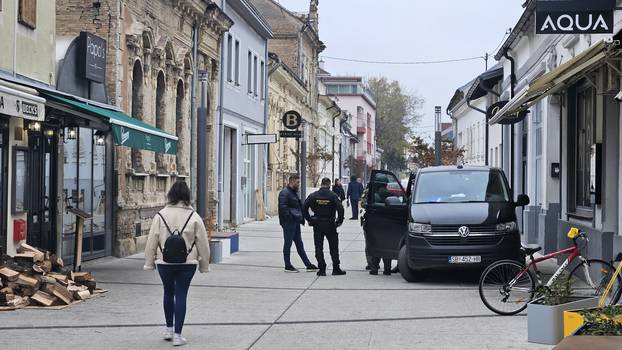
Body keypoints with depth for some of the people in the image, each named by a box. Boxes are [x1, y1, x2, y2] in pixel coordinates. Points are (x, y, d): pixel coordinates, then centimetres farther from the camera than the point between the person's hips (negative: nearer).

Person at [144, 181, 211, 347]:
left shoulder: (161, 215, -6)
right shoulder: (194, 217, -6)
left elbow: (152, 241, -3)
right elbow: (203, 243, 0)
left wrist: (149, 263, 7)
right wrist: (204, 264, 11)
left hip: (165, 263, 1)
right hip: (187, 263, -1)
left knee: (168, 293, 20)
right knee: (181, 295, 4)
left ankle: (169, 329, 28)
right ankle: (177, 335, 3)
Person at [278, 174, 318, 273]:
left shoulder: (294, 192, 19)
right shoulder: (285, 193, -14)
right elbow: (283, 207, -22)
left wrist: (301, 218, 15)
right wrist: (290, 218, -23)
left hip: (295, 222, 10)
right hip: (289, 223, -10)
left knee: (299, 244, 12)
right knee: (288, 244, 0)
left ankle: (308, 265, 15)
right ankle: (288, 266, 7)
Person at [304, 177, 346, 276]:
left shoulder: (313, 195, 0)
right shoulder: (332, 195, -7)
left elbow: (304, 208, -4)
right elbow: (340, 208, -16)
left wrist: (309, 220, 4)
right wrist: (339, 221, -4)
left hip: (317, 225, 1)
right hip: (330, 225, -1)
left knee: (318, 248, 7)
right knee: (334, 248, 8)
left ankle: (322, 269, 4)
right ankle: (336, 269, 9)